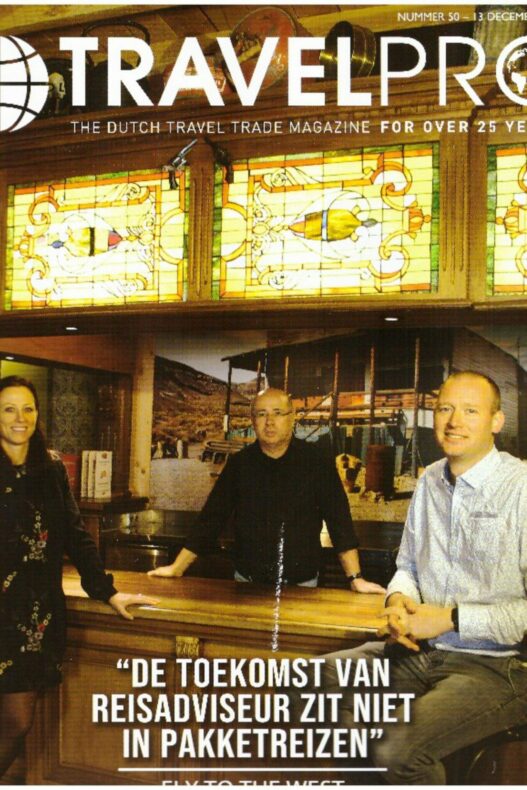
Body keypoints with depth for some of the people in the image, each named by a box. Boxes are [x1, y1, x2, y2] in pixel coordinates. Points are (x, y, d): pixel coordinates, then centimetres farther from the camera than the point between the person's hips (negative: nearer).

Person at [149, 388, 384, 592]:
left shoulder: (316, 462, -8)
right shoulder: (239, 463, -2)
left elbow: (339, 521, -10)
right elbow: (212, 518, 1)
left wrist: (356, 578, -17)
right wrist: (177, 568, -2)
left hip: (301, 585, -2)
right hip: (246, 581, 2)